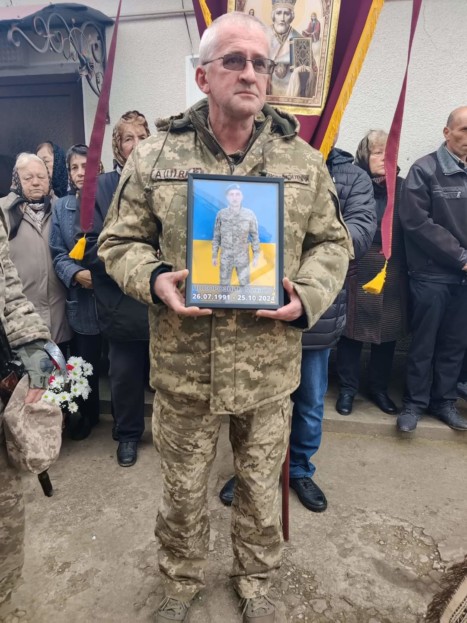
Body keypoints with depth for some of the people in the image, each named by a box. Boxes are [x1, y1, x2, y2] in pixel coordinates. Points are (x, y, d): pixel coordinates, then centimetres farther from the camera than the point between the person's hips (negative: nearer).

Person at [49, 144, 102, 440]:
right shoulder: (62, 207, 7)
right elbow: (58, 254, 4)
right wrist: (76, 274, -14)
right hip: (81, 299, 3)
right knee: (85, 363, 14)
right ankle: (88, 415, 36)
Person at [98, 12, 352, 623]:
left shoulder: (304, 161, 2)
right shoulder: (154, 156, -1)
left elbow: (332, 242, 8)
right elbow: (119, 240, 4)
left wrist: (308, 295, -11)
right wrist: (153, 280, -16)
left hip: (269, 368, 1)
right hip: (182, 366, 0)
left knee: (262, 486, 20)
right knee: (183, 488, 19)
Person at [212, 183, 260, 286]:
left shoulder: (249, 214, -7)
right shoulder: (221, 214, -4)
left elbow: (255, 236, -1)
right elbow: (216, 236, 3)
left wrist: (256, 256, -2)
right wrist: (214, 256, 4)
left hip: (243, 257, -1)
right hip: (226, 257, 1)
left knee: (245, 284, 5)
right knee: (224, 284, 11)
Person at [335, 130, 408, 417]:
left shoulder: (402, 188, 9)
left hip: (392, 275, 4)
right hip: (357, 272, -4)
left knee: (388, 333, 12)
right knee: (352, 331, 4)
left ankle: (380, 388, 30)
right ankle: (348, 388, 22)